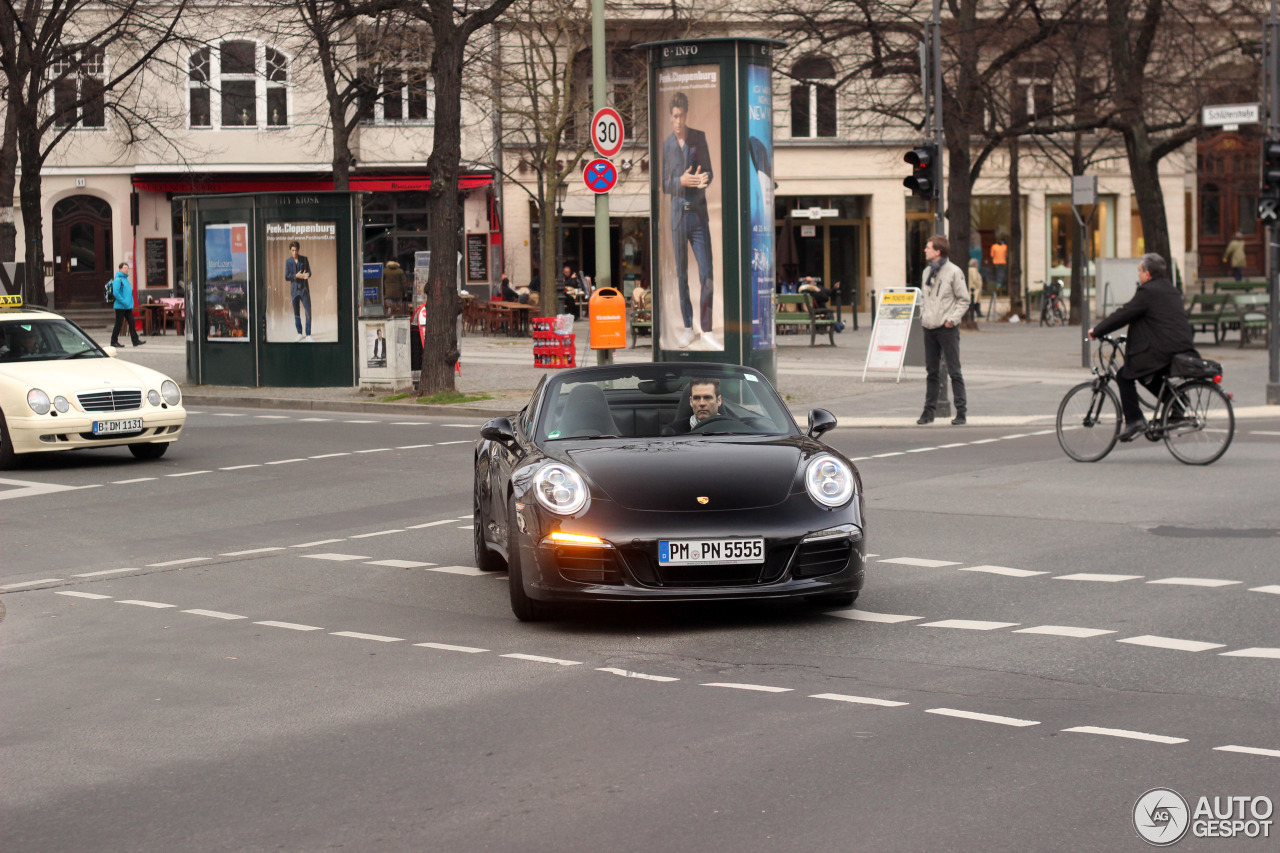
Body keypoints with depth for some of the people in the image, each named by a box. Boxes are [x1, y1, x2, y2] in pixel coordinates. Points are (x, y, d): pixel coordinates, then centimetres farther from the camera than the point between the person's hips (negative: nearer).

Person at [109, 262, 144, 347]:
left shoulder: (126, 279, 16)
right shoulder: (117, 279, -11)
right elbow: (115, 293, -20)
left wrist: (131, 303, 12)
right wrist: (124, 302, -20)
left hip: (128, 307, 8)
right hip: (120, 306, -8)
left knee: (132, 323, 4)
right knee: (119, 324, -2)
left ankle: (135, 340, 4)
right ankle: (114, 341, 7)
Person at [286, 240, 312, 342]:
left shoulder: (304, 259, 2)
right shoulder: (288, 261, 2)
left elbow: (309, 272, 4)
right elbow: (286, 277, -1)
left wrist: (307, 275, -20)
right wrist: (296, 276, -18)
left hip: (304, 289, -1)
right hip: (294, 289, 1)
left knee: (308, 311, -6)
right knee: (296, 313, 6)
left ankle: (308, 335, -1)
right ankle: (299, 334, 17)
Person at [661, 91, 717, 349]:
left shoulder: (700, 138, 4)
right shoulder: (665, 146, 1)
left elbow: (709, 172, 7)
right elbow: (662, 184, 1)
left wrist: (704, 179, -16)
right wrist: (681, 181, -18)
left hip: (699, 214, 0)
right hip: (677, 214, 0)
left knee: (707, 275, -5)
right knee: (681, 275, 7)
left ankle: (706, 330, 3)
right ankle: (688, 327, 17)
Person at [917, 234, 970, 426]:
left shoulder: (953, 272, -7)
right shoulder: (927, 271, 12)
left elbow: (964, 299, -5)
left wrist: (953, 319, -13)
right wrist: (923, 315, 8)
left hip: (947, 329, -6)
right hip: (929, 328, 6)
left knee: (954, 370, -4)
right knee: (931, 371, 9)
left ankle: (961, 411, 0)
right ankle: (929, 410, 14)